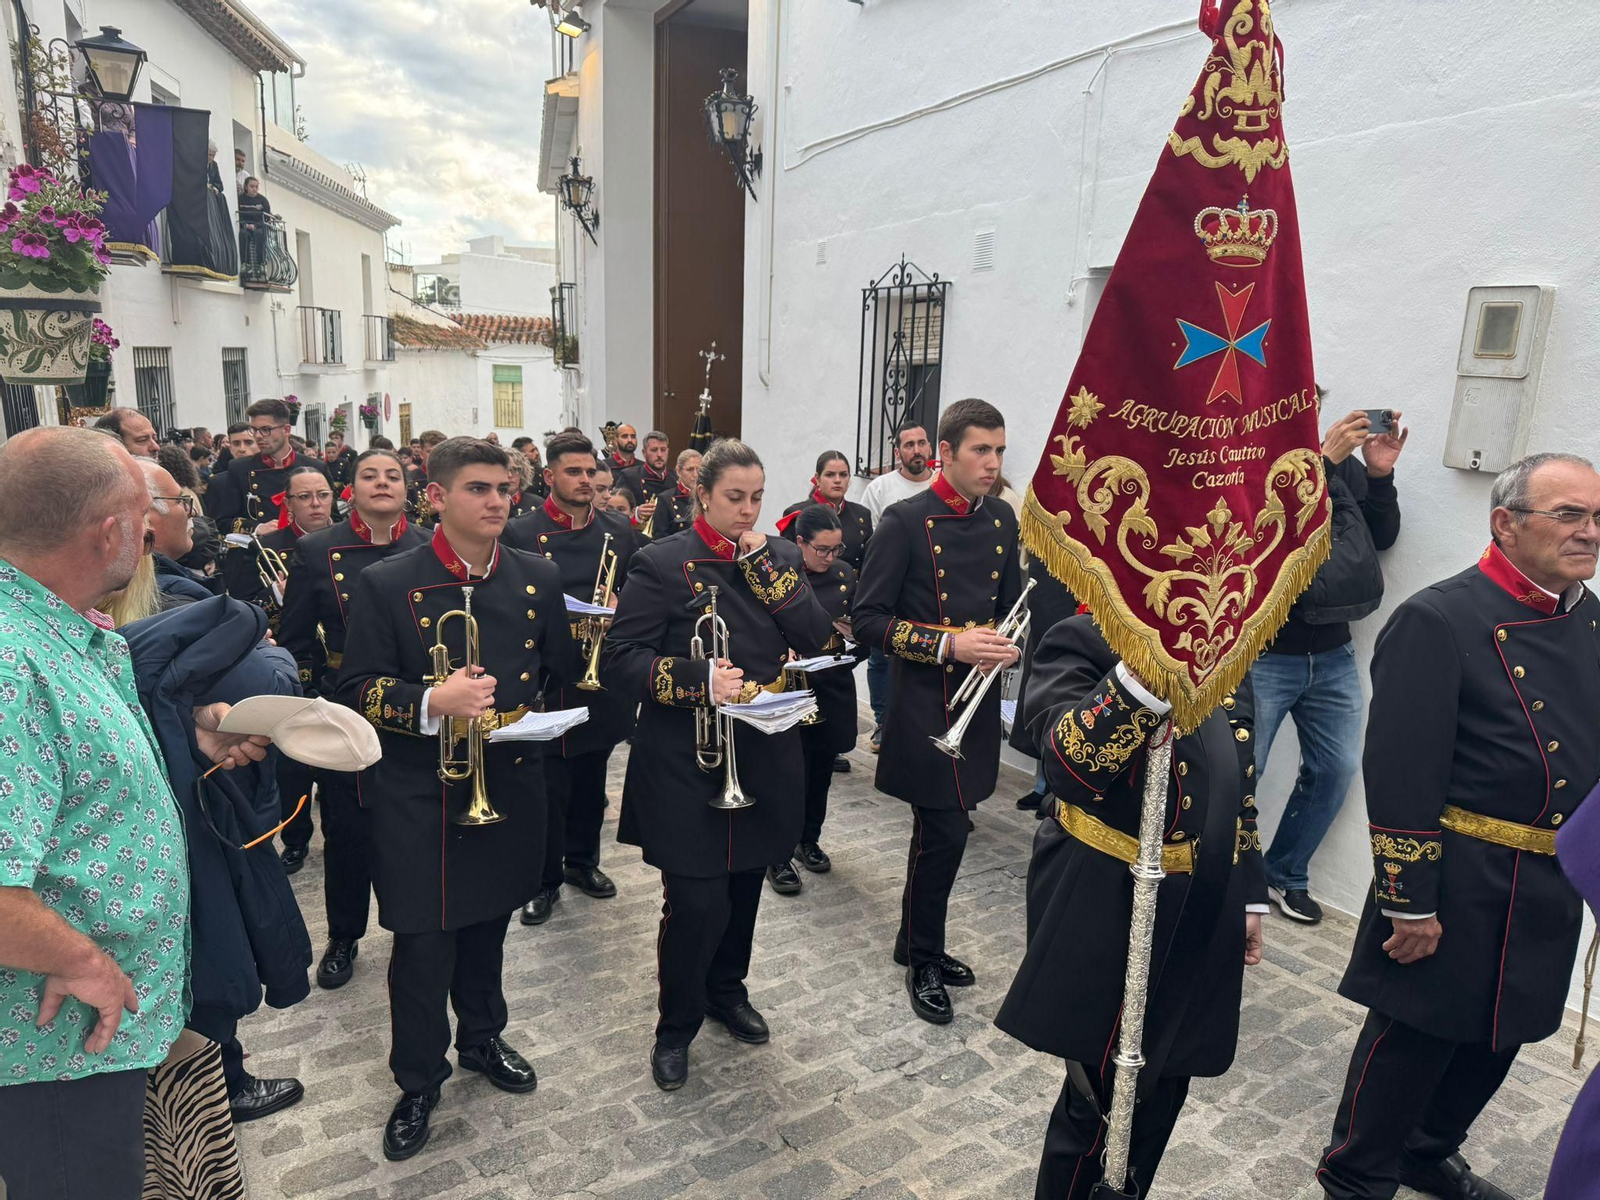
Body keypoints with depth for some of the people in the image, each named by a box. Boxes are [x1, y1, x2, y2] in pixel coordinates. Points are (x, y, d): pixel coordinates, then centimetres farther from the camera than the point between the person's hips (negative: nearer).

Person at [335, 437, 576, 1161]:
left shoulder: (539, 579, 2)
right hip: (421, 799, -3)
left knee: (487, 927, 20)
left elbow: (562, 675, 11)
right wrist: (432, 703, -26)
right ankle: (418, 1080, 27)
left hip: (508, 790, 4)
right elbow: (356, 689, -10)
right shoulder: (386, 585, -9)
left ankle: (481, 1039, 44)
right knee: (423, 945, 5)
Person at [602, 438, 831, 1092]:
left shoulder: (779, 556, 6)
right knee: (696, 900, -3)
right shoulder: (664, 562, -8)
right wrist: (698, 681, -25)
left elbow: (815, 636, -7)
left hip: (762, 758, 5)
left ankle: (727, 991, 43)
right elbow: (619, 660, -12)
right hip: (686, 763, -5)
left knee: (744, 884, 18)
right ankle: (675, 1026, 22)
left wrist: (763, 563, -12)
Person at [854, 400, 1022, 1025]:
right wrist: (949, 645, -21)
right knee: (943, 833, -2)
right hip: (924, 701, -6)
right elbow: (868, 620, -13)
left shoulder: (1001, 521, 7)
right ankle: (923, 960, 21)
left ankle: (916, 942, 36)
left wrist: (1006, 644, -4)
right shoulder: (906, 522, -12)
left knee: (943, 828, 16)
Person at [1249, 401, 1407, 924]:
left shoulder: (1344, 465, 6)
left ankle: (1286, 875, 31)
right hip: (1262, 656, -6)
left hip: (1332, 654, 6)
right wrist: (1322, 461, -25)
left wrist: (1380, 475, -4)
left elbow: (1381, 538, 11)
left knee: (1336, 768, 13)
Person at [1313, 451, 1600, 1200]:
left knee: (1495, 1038, 22)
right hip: (1459, 890, -8)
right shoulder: (1439, 621, -18)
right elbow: (1400, 777, -20)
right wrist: (1410, 902, -19)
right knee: (1414, 1039, 7)